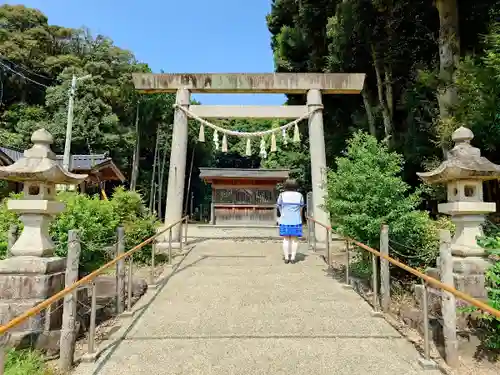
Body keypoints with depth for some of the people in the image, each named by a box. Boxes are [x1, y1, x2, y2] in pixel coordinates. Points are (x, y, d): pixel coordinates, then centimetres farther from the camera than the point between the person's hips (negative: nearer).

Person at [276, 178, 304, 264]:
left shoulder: (282, 195, -2)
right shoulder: (299, 195, 0)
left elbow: (279, 208, 2)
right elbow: (301, 209, 5)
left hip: (285, 220, 0)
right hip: (296, 220, 0)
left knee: (286, 239, 6)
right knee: (294, 239, 6)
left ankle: (286, 258, 7)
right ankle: (293, 258, 6)